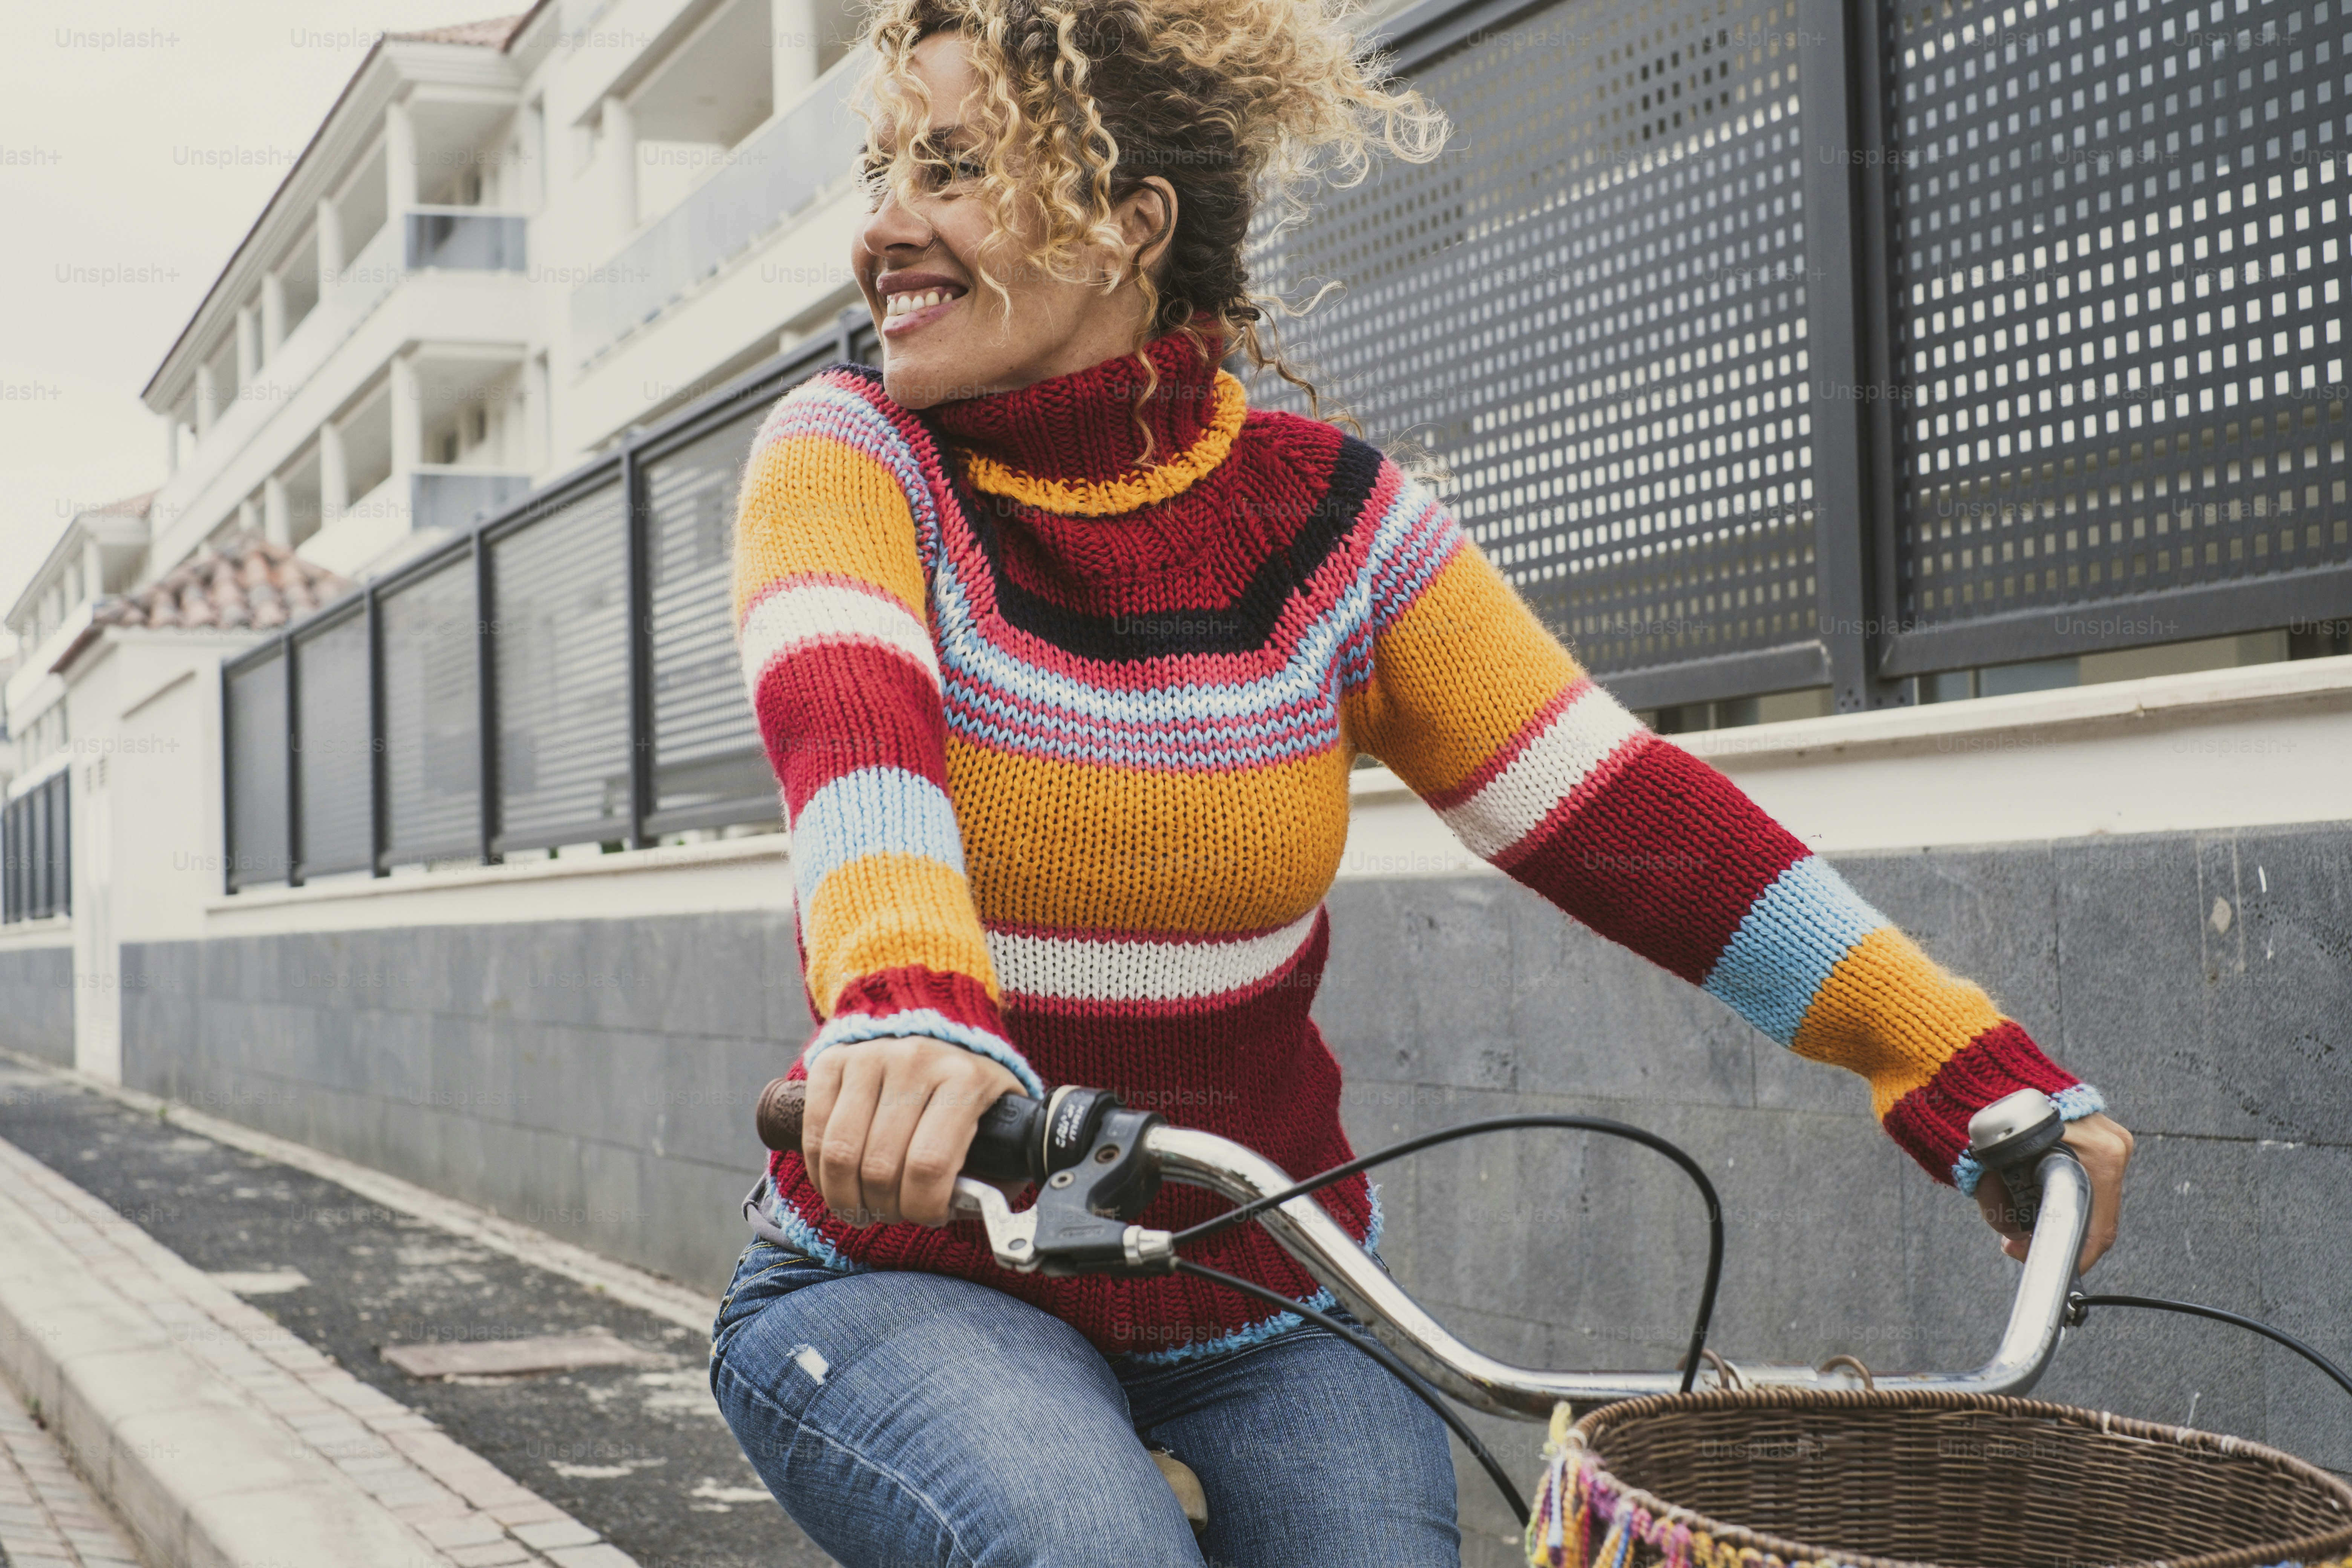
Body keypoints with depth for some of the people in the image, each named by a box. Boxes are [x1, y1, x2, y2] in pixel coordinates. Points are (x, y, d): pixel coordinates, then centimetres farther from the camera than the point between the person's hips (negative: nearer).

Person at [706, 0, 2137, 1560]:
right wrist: (906, 1012, -51)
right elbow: (849, 732, -29)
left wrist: (1978, 1075, -18)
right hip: (906, 1278, -2)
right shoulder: (851, 455, -8)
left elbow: (1619, 813, -9)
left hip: (1270, 1293, 2)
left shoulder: (1330, 521, -4)